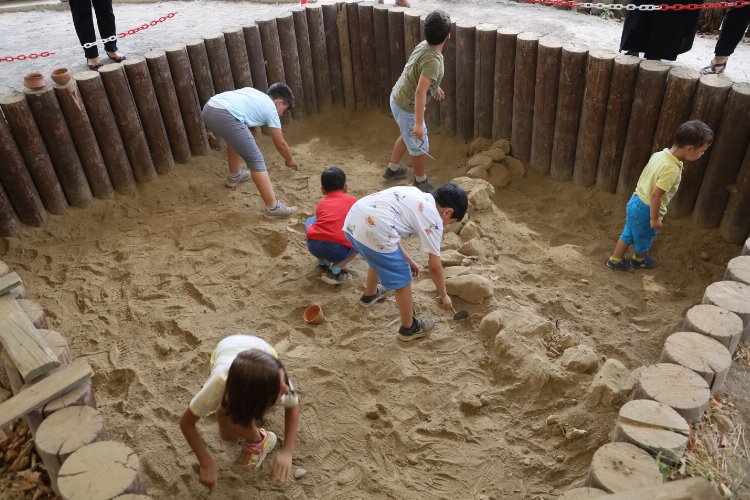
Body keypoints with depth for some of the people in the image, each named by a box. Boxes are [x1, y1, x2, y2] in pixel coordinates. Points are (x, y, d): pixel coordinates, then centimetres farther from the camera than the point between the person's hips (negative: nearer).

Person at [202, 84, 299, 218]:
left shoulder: (254, 93, 30)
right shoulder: (271, 109, 13)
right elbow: (280, 144, 19)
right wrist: (290, 160, 36)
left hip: (208, 109, 9)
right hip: (225, 117, -9)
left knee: (235, 140, 36)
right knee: (256, 160, -1)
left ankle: (235, 175, 56)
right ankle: (273, 207, -1)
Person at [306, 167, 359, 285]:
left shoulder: (321, 204, 25)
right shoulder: (352, 200, 20)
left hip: (314, 246, 3)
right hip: (340, 250, -3)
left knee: (311, 221, 32)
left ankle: (322, 261, 24)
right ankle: (335, 271, 9)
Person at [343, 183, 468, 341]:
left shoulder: (414, 195, 23)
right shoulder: (433, 219, 2)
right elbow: (435, 267, 6)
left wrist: (407, 260, 30)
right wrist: (443, 295, 22)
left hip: (352, 221, 9)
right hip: (374, 232, -9)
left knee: (377, 259, 38)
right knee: (403, 281, 12)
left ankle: (370, 295, 63)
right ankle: (409, 328, 31)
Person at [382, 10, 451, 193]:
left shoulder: (424, 45, -2)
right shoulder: (433, 60, -30)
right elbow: (420, 92, -34)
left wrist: (434, 86, 32)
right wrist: (419, 123, -33)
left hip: (397, 98, 9)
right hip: (407, 107, -9)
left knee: (408, 136, 30)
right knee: (419, 146, 11)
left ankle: (392, 169, 45)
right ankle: (421, 181, 32)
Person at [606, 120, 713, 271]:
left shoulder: (659, 154, -5)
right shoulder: (671, 169, -30)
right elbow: (656, 194, -29)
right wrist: (655, 218, -17)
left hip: (635, 202, 7)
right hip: (646, 210, -7)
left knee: (628, 234, 24)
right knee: (644, 239, 22)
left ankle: (615, 260, 38)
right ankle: (639, 260, 47)